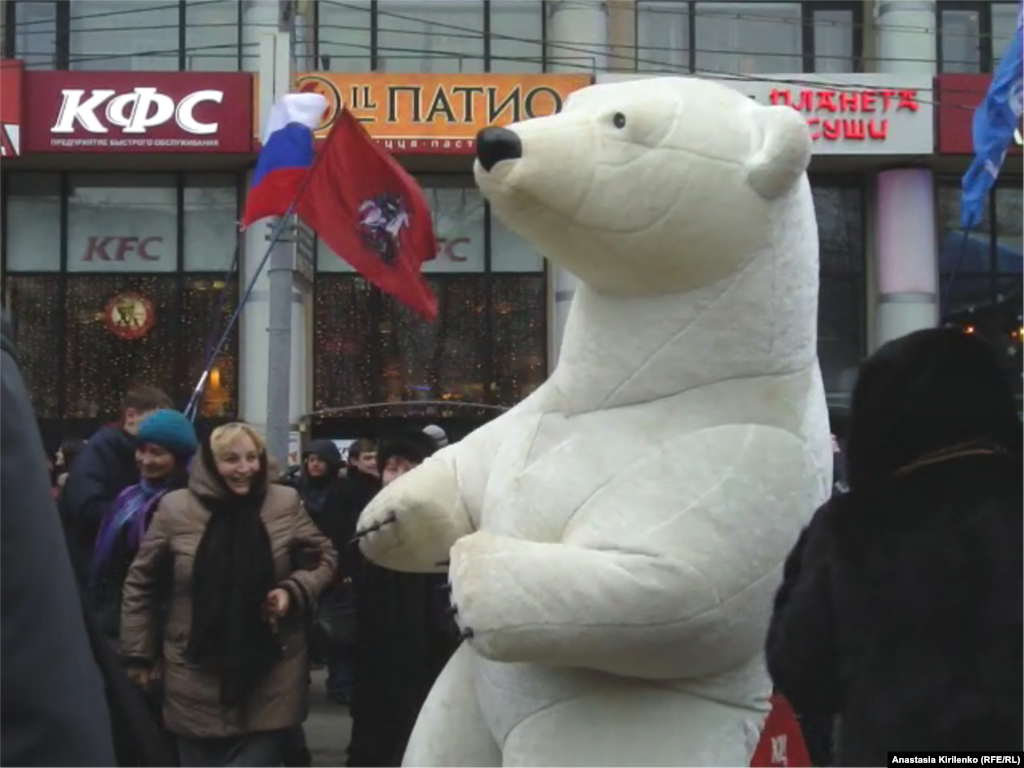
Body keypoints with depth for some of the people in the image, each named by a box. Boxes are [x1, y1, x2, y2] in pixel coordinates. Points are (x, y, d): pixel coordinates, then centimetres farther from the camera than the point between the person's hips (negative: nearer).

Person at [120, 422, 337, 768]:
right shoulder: (175, 508, -4)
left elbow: (322, 558, 10)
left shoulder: (286, 503, -2)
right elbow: (141, 583, 5)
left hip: (270, 683, -1)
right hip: (197, 685, 1)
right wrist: (140, 653, 7)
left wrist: (293, 591, -9)